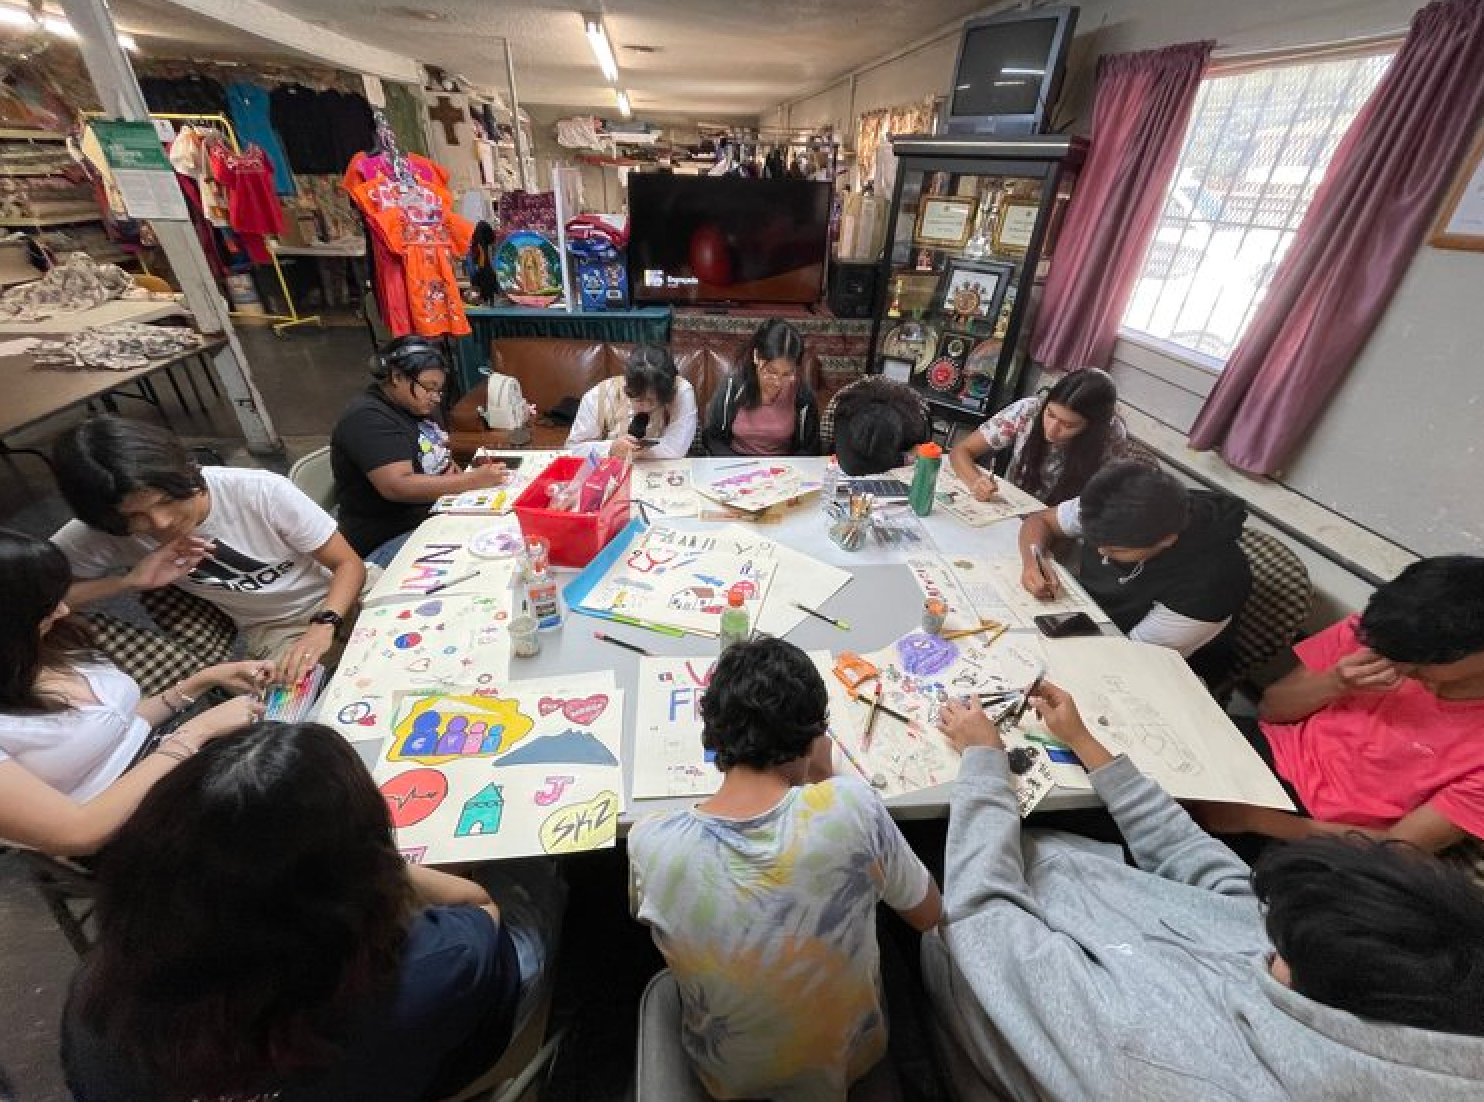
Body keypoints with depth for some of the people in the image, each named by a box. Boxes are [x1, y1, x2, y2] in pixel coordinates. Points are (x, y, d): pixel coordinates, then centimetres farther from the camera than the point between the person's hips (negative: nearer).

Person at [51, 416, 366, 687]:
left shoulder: (262, 491, -23)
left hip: (339, 600, 0)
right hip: (273, 630, 1)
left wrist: (323, 626, -33)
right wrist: (130, 581, -23)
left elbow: (349, 564, -18)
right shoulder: (100, 535, -14)